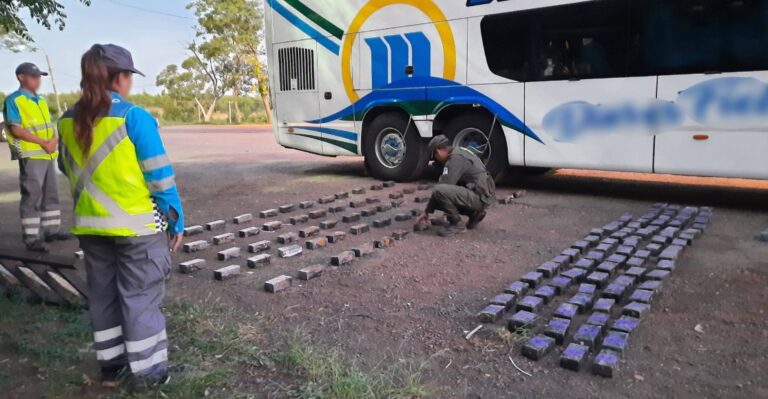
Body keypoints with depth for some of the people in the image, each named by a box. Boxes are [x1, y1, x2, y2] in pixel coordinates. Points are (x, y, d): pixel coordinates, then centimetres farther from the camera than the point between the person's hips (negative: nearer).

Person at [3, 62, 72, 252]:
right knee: (32, 197, -5)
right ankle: (31, 238, -1)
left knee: (51, 194, 14)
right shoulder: (14, 100, -7)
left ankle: (52, 229, 24)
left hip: (48, 155, 8)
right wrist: (43, 142, -18)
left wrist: (54, 140, -5)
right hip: (30, 156, -8)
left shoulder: (41, 101, 16)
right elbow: (16, 129, -16)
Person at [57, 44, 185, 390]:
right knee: (140, 296, 6)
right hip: (137, 224, -6)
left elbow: (68, 170, 15)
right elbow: (160, 175, -14)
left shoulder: (67, 121, 4)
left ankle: (111, 365, 31)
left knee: (103, 294, 18)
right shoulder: (135, 117, -16)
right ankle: (146, 371, 17)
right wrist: (176, 219, -6)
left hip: (89, 225, 6)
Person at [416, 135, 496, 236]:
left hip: (481, 197, -10)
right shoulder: (460, 152, 15)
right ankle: (475, 213, 17)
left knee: (439, 191, -27)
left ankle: (455, 224, -9)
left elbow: (441, 187, -18)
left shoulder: (455, 159, -17)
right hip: (483, 194, 10)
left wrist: (427, 211, -4)